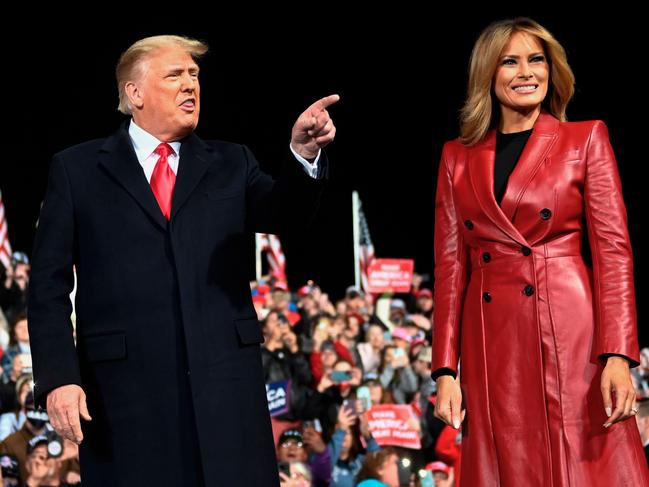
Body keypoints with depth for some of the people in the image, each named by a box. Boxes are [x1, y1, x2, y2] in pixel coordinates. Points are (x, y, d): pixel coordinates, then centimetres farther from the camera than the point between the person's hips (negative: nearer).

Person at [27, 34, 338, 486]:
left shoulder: (231, 165, 14)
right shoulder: (77, 170, 7)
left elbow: (285, 214, -4)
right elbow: (49, 284, 3)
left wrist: (304, 155, -24)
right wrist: (58, 377, -9)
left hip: (225, 384, 2)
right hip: (126, 390, -2)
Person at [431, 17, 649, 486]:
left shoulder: (586, 139, 7)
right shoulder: (458, 157, 14)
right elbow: (450, 266, 11)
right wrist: (445, 369, 2)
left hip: (572, 337, -2)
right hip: (493, 347, 2)